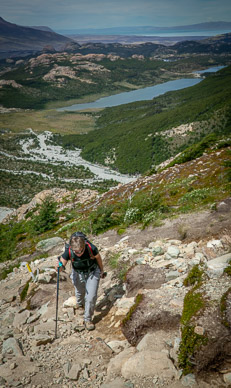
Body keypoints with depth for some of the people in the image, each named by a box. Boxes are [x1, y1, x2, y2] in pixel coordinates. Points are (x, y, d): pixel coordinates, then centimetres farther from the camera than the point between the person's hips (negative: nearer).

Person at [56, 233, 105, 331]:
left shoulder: (91, 248, -34)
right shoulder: (68, 252, -32)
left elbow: (98, 258, -13)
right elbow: (62, 262, -20)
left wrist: (102, 270, 4)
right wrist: (60, 265, -45)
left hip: (92, 273, -2)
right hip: (78, 274, 2)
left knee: (91, 297, -9)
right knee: (80, 293, 24)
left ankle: (88, 320, 13)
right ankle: (80, 305, 60)